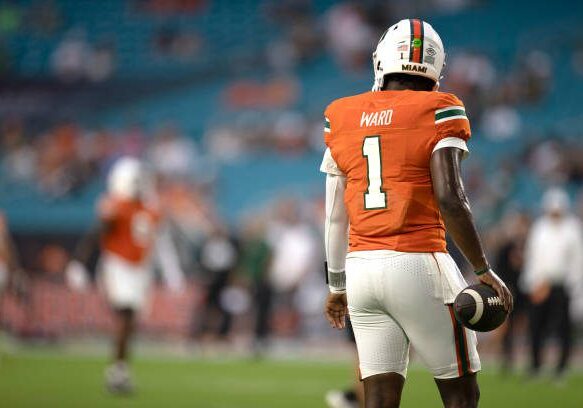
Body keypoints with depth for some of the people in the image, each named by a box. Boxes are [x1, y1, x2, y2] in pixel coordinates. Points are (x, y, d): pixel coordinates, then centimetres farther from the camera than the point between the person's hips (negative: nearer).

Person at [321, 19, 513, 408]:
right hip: (417, 263, -5)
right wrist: (485, 270, -7)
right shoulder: (438, 113, -4)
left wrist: (338, 285, 23)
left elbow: (336, 215, 13)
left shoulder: (342, 118, 10)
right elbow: (450, 200, -15)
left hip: (361, 268, 5)